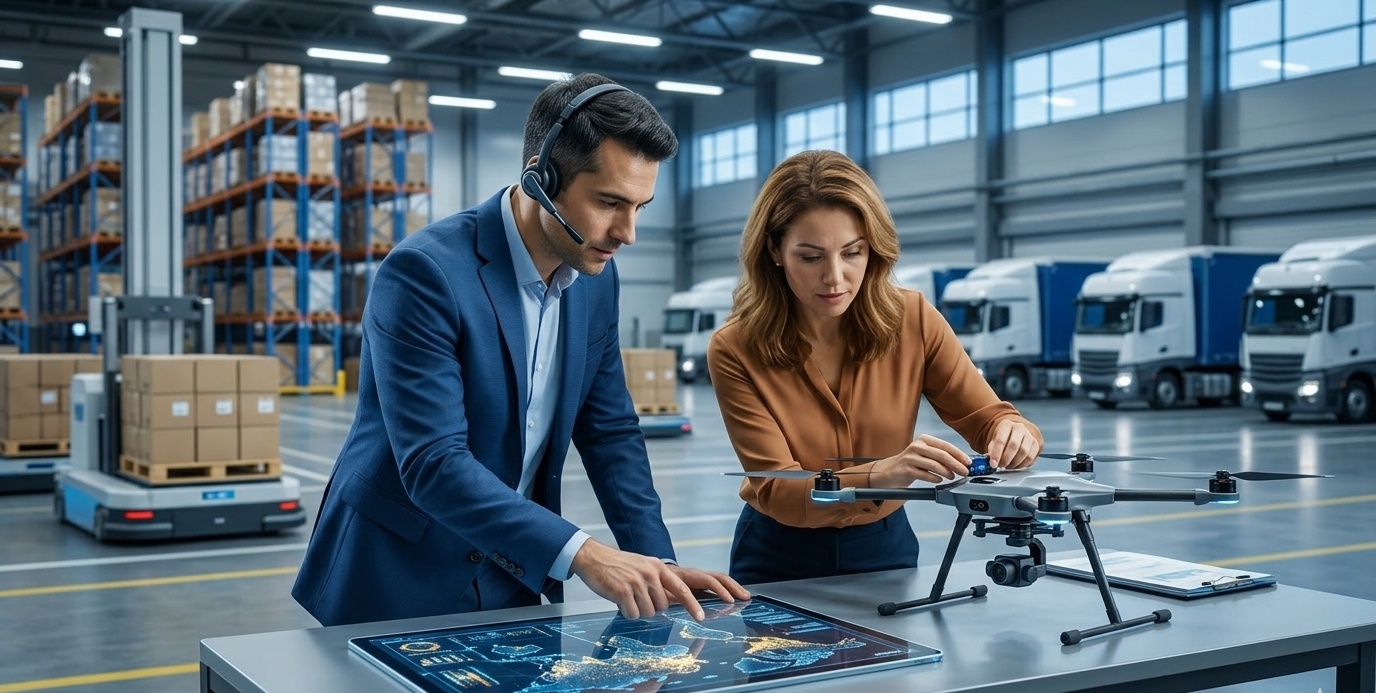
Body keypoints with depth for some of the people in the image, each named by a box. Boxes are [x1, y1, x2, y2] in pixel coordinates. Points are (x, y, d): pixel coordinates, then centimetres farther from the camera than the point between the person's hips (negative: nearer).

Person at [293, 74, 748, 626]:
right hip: (396, 583, -5)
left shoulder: (596, 278, -2)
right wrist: (581, 555, -35)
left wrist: (657, 564, -8)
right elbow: (432, 464, -28)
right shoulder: (425, 271, -23)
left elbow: (610, 432, 4)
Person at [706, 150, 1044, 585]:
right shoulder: (735, 350, -16)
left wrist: (1015, 436, -27)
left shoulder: (913, 321, -10)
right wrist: (878, 476, -38)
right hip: (780, 559, -3)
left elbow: (988, 420, -4)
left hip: (886, 547, 3)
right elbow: (775, 490, -20)